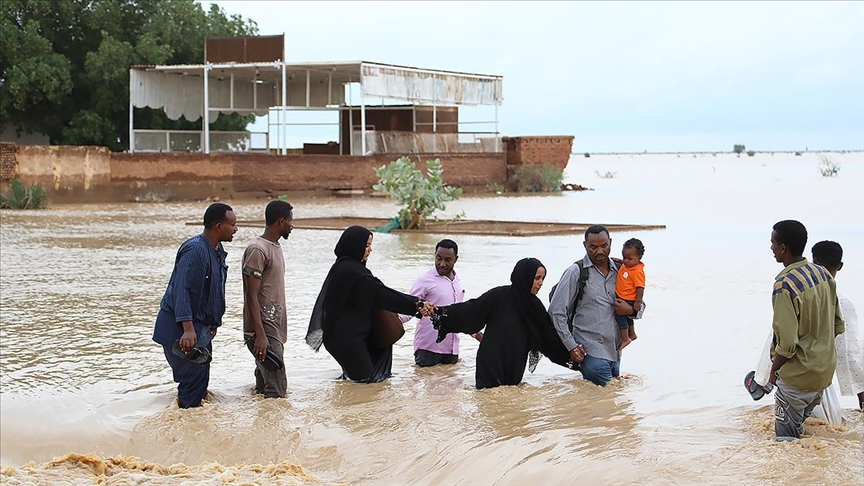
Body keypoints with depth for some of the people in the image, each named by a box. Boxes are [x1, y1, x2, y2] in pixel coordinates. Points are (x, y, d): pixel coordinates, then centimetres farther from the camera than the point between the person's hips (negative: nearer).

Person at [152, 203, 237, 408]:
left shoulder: (217, 251, 11)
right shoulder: (195, 249, -21)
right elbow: (182, 290, -28)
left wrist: (213, 324, 22)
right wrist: (188, 329, -35)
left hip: (199, 326, 10)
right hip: (180, 326, -10)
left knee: (200, 378, 15)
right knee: (195, 377, -11)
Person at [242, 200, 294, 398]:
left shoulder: (275, 247, 17)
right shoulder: (258, 250, -15)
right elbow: (252, 296, -18)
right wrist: (260, 335, -23)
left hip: (275, 329, 10)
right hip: (264, 332, -10)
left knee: (264, 386, 11)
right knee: (276, 390, -13)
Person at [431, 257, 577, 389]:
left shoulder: (534, 305, 6)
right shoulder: (499, 296, -11)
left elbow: (549, 336, 13)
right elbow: (470, 310, -11)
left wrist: (570, 354, 12)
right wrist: (439, 312, -19)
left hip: (515, 368, 5)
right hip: (492, 366, -5)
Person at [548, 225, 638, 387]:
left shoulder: (618, 271, 12)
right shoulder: (576, 272, -3)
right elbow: (556, 311, -4)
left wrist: (630, 310, -3)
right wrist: (571, 346, -8)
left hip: (615, 353, 6)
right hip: (592, 353, -6)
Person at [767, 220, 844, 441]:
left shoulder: (784, 286, -24)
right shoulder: (823, 274, 1)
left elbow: (787, 343, -25)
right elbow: (838, 325, 9)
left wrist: (774, 369, -8)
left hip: (797, 375, -8)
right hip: (825, 369, 8)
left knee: (787, 439, 4)